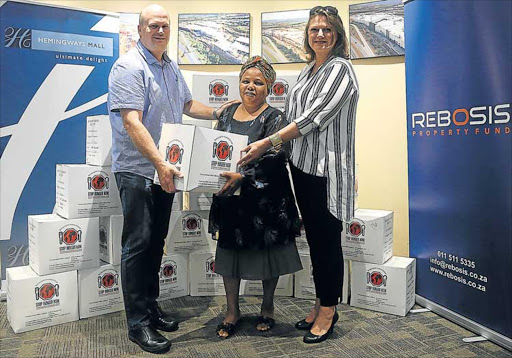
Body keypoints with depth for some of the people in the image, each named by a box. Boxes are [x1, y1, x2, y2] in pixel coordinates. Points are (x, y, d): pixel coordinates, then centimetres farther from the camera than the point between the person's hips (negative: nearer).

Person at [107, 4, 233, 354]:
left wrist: (217, 113, 19)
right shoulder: (129, 66, -12)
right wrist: (159, 163, -28)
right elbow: (131, 122, -22)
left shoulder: (171, 67, 14)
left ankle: (151, 307, 27)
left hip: (165, 169, 8)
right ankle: (138, 323, 8)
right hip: (137, 170, -8)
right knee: (138, 244, -3)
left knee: (156, 242, 14)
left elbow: (187, 104, 28)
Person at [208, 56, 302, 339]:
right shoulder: (228, 113, 11)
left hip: (265, 198, -4)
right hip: (230, 196, 5)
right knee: (229, 249, 8)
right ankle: (232, 311, 26)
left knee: (266, 249, 8)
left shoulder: (273, 117, -6)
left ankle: (267, 307, 31)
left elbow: (275, 158, -18)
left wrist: (243, 177, -29)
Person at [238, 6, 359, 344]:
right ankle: (320, 305, 30)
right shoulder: (309, 70, 15)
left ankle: (329, 310, 21)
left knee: (328, 240, 3)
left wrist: (267, 143, -16)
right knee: (314, 238, 15)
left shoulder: (339, 69, -9)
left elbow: (313, 118, -17)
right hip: (302, 166, 8)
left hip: (326, 169, -8)